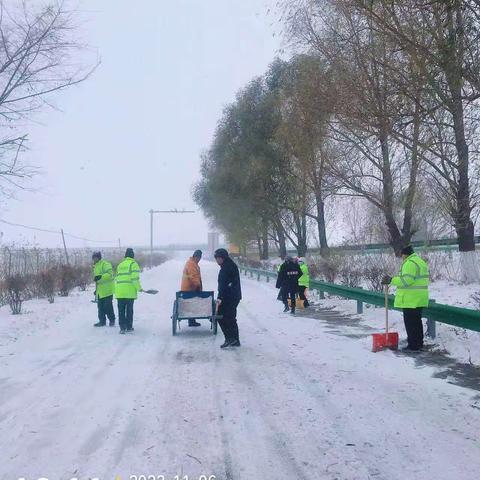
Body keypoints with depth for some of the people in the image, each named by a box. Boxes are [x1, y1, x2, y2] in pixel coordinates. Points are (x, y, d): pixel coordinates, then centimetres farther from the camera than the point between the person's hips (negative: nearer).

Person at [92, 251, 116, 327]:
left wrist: (100, 277, -33)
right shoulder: (95, 266, 20)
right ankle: (102, 321, 17)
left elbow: (110, 273, -23)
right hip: (100, 291, 9)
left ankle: (112, 320, 8)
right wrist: (96, 289, 28)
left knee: (108, 306, -4)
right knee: (100, 307, 10)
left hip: (107, 290, -9)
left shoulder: (105, 264, -10)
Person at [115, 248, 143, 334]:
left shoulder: (120, 265, 17)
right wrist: (139, 288, -1)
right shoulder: (133, 264, -1)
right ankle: (129, 327, 11)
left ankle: (122, 327, 4)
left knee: (121, 310, 7)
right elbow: (135, 278, -11)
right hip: (129, 291, -4)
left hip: (119, 291, 5)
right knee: (129, 310, 5)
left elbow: (116, 278, 17)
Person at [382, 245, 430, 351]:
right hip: (420, 298, 10)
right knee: (417, 321, 17)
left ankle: (413, 345, -2)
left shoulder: (409, 263, -15)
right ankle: (419, 343, 24)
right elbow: (426, 279, 21)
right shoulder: (421, 262, 18)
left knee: (410, 322, -4)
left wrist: (391, 280, -19)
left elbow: (406, 280, -23)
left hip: (410, 299, -10)